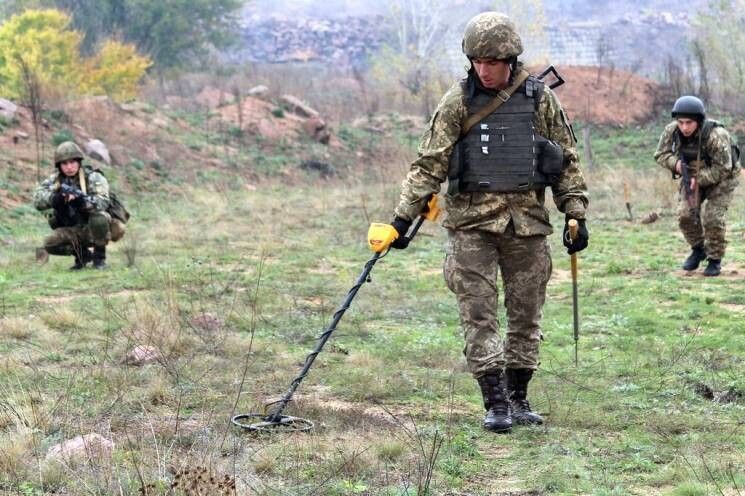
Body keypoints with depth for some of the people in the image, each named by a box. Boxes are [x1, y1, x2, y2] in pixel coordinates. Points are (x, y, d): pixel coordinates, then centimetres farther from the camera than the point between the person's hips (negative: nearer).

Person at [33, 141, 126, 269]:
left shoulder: (93, 178, -13)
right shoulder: (55, 180, 0)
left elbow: (103, 202, -29)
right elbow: (37, 200, -13)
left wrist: (83, 200, -48)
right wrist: (55, 197, -34)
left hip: (95, 228, -4)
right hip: (73, 231, 4)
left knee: (98, 217, -36)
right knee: (50, 243, -20)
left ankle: (99, 256, -12)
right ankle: (83, 253, 8)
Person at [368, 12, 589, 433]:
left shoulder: (541, 99, 4)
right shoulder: (458, 102, 0)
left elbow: (568, 161, 10)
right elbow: (430, 164, -1)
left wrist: (576, 215, 6)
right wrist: (404, 216, -8)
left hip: (527, 221, 2)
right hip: (472, 222, -1)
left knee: (527, 313, 6)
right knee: (479, 312, -7)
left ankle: (518, 398, 18)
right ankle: (495, 403, -4)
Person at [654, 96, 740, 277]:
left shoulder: (716, 136, -35)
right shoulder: (671, 131, -21)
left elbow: (722, 169, -30)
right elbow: (661, 154, -8)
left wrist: (698, 179, -37)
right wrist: (676, 163, -28)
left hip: (720, 179, -5)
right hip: (692, 175, 5)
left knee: (713, 218, -17)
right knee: (685, 214, -8)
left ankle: (715, 260, 1)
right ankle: (698, 249, 17)